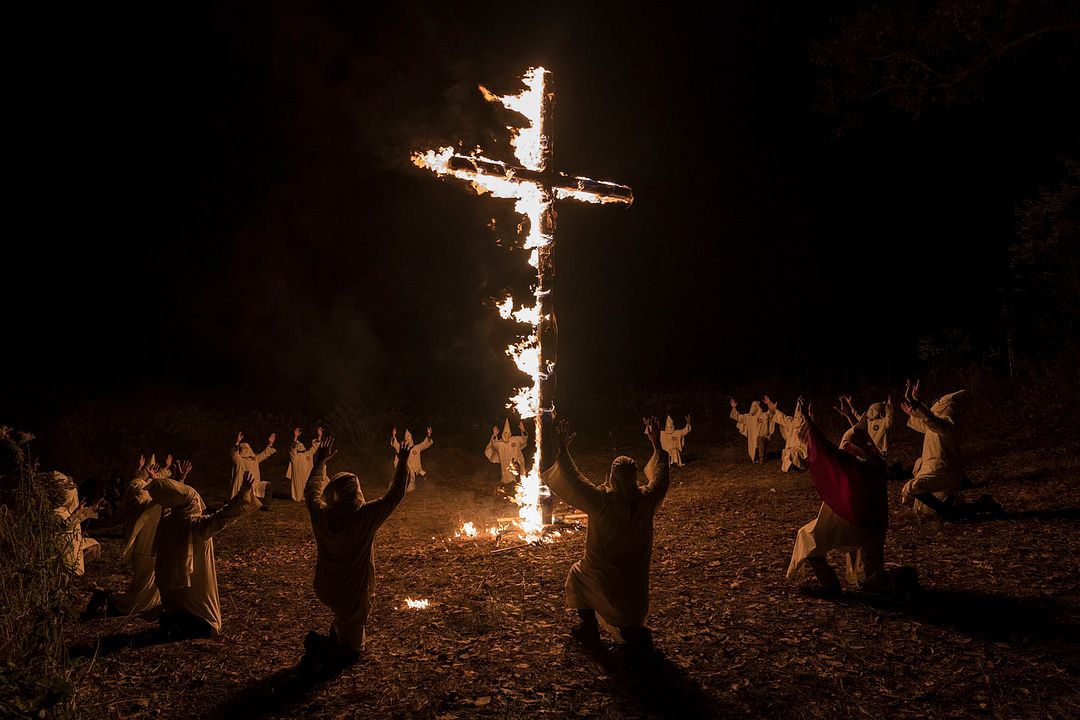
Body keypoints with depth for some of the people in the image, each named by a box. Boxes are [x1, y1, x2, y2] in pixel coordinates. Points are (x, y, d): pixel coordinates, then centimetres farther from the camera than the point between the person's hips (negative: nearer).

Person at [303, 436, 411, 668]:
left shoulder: (321, 515, -13)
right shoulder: (365, 516, -25)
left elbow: (311, 490, 8)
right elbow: (395, 494, -15)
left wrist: (321, 461, 19)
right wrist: (403, 462, -3)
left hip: (325, 590, 5)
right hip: (354, 594, -5)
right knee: (351, 651, 12)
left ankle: (336, 634, 31)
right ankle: (321, 648, -13)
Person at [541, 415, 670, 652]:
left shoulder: (602, 502, -26)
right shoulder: (647, 499, -14)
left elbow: (574, 482, -18)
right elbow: (660, 478, 6)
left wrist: (562, 451, -13)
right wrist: (657, 445, 14)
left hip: (602, 574, -4)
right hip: (635, 577, 4)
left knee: (577, 575, 29)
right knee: (630, 618, 30)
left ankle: (589, 628, 29)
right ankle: (634, 631, 1)